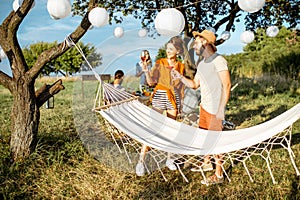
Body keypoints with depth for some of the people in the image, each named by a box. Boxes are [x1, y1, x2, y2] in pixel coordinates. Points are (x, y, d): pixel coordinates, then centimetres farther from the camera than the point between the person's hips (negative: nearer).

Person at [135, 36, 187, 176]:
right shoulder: (159, 63, 2)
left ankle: (169, 159, 23)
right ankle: (141, 161, -3)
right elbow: (151, 82, -7)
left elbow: (181, 87, 12)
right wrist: (146, 71, -23)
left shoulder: (181, 66, 8)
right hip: (160, 97, -2)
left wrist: (180, 104, 10)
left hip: (174, 99, 3)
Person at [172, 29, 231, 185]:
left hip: (215, 110, -8)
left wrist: (221, 111, -20)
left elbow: (227, 86, -17)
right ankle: (207, 163, 37)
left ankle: (219, 175, 12)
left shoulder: (218, 60, -13)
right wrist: (180, 77, 2)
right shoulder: (201, 64, 13)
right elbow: (194, 84, 18)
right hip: (204, 107, 8)